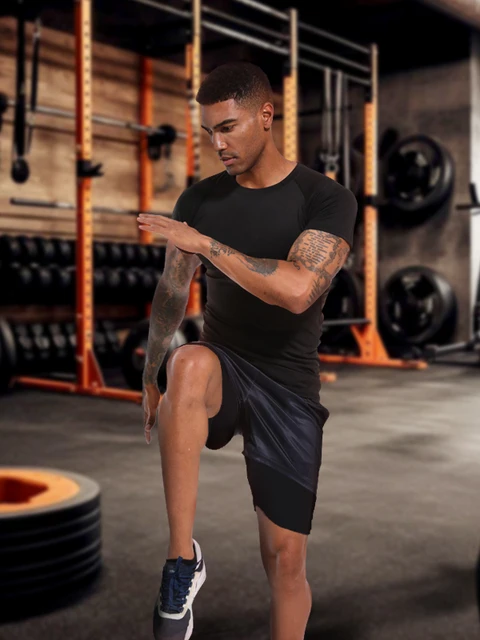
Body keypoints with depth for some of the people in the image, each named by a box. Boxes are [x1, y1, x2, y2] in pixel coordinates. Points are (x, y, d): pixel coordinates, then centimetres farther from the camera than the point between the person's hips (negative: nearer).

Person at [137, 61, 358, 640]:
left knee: (285, 556, 0)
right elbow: (171, 295, 7)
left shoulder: (326, 200, -7)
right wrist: (151, 379, 5)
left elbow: (297, 292, -23)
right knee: (190, 363, -37)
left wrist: (202, 243, -22)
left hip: (288, 385, -1)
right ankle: (182, 561, -27)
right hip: (222, 365, 1)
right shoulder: (199, 200, 3)